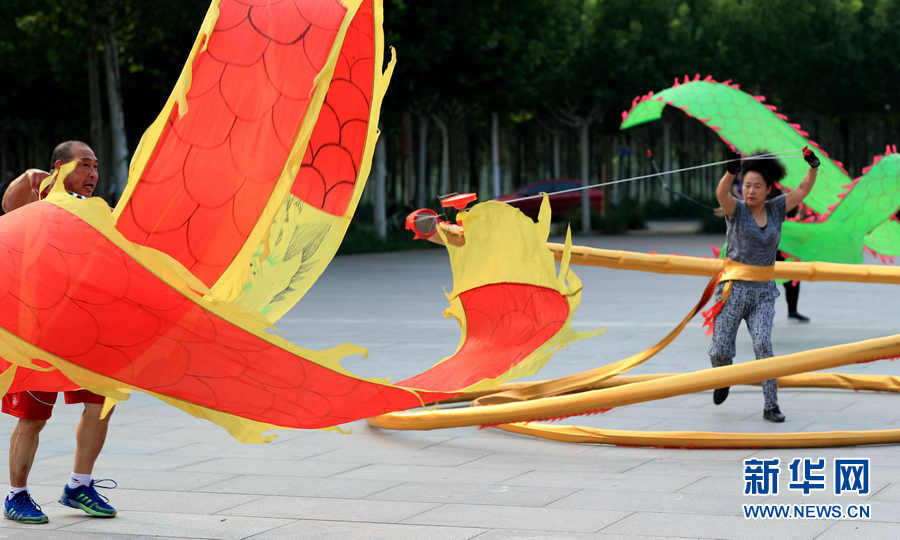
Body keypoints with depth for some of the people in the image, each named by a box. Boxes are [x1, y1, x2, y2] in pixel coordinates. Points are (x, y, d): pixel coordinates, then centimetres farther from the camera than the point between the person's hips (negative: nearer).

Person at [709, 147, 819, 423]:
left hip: (763, 291, 2)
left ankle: (770, 407, -12)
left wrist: (813, 166, -15)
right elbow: (721, 194, -27)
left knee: (763, 344, -17)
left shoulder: (775, 209, 6)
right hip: (734, 288, -2)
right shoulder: (736, 210, -5)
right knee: (721, 352, -3)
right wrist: (731, 172, -46)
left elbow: (803, 190, 2)